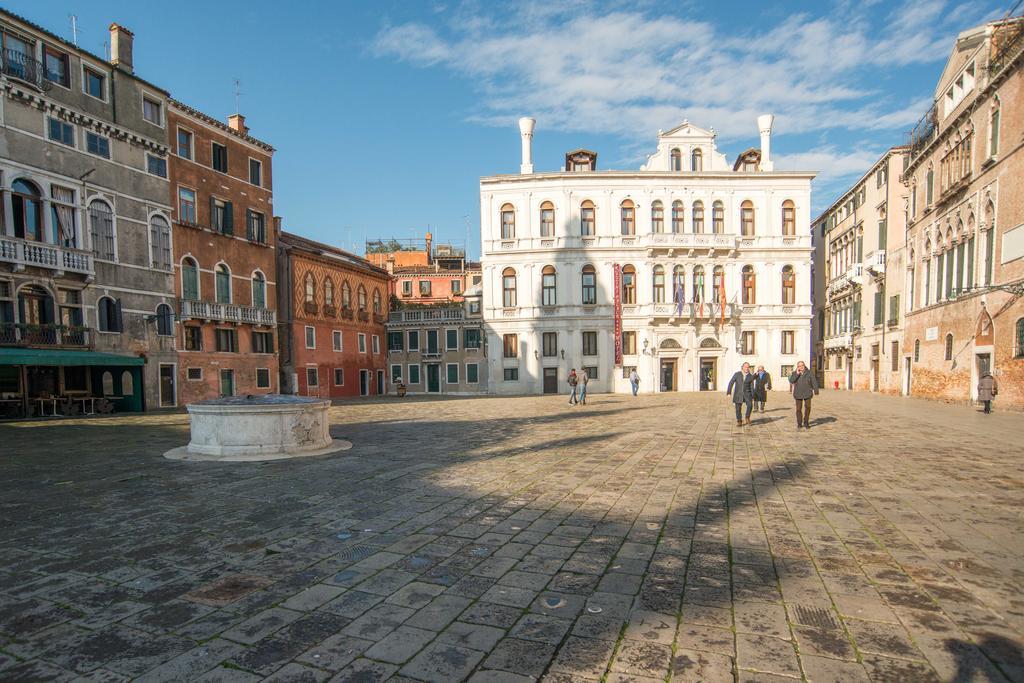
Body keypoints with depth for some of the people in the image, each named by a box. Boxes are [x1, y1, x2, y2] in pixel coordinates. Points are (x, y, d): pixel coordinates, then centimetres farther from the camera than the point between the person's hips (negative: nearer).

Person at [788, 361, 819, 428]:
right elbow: (791, 381, -14)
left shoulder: (809, 373, -3)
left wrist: (816, 391, -9)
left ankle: (806, 423, 6)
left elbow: (814, 382, -3)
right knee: (798, 409, 3)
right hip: (798, 394, 1)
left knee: (807, 408, -6)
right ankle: (799, 423, 14)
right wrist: (797, 374, -20)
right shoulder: (795, 373, 0)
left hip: (807, 393, -1)